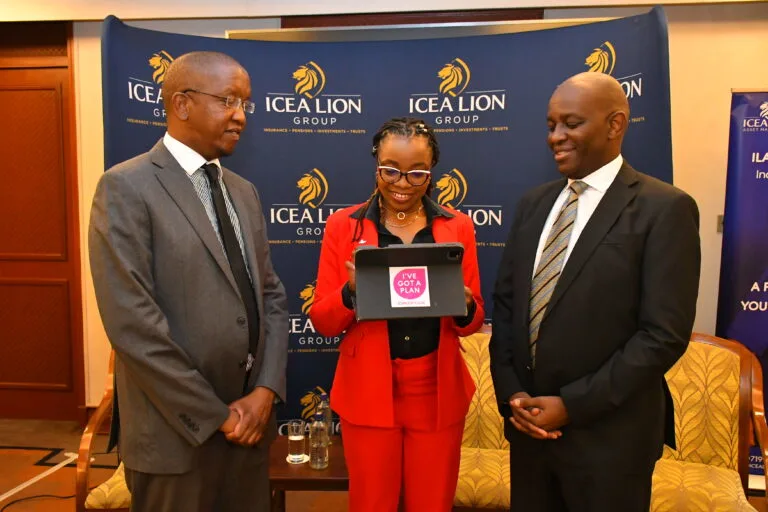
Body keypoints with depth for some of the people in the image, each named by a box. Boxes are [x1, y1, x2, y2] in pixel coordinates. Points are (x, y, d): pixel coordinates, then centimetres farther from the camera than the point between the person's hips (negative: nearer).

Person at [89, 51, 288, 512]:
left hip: (250, 421, 6)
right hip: (178, 432, -6)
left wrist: (266, 390, -5)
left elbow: (272, 296, 8)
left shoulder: (244, 193, 10)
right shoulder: (126, 188, -11)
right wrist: (216, 415, -14)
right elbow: (132, 323, -18)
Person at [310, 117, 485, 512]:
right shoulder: (343, 226, -3)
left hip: (438, 394, 1)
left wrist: (464, 306, -18)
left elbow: (472, 323, 4)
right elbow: (321, 321, -3)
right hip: (368, 393, -1)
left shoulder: (458, 227, 1)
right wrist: (351, 291, -23)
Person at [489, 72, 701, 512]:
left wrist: (571, 405, -15)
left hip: (607, 434, -5)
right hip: (527, 422, 5)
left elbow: (665, 334, -15)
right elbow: (505, 302, 8)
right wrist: (510, 392, -4)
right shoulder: (534, 203, 7)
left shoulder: (664, 209, -11)